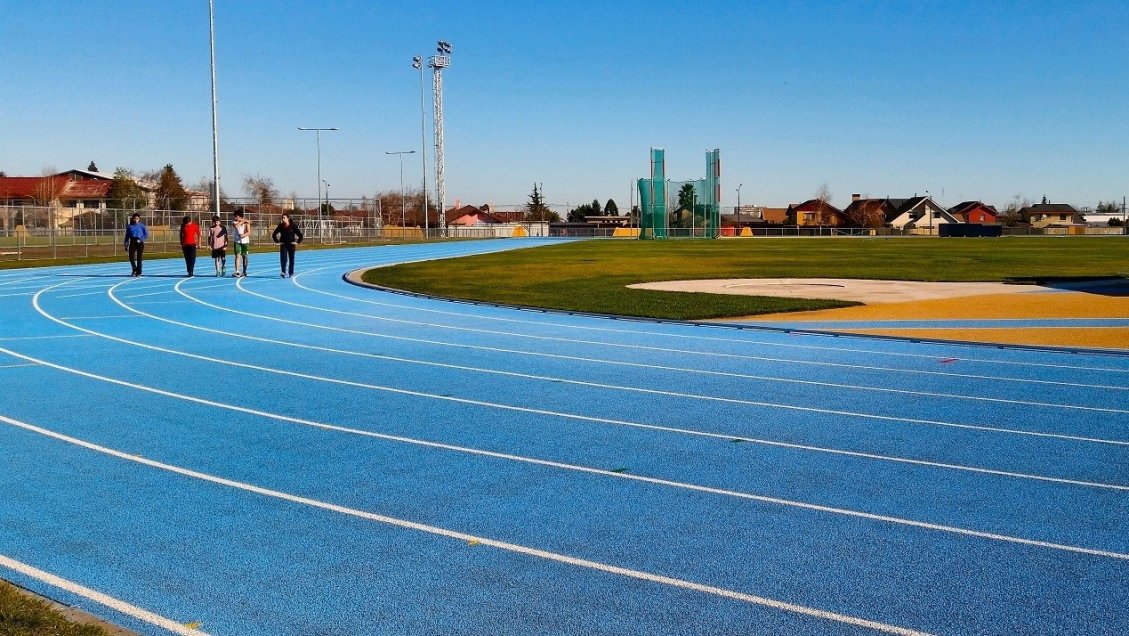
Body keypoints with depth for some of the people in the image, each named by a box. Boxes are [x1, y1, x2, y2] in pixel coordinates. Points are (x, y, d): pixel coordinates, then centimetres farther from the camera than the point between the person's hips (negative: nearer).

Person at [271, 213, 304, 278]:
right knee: (283, 259, -14)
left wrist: (297, 242, -8)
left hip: (291, 245, -1)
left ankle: (291, 274, 16)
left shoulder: (293, 226, -7)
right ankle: (284, 273, -19)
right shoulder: (280, 226, -1)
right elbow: (274, 235, 10)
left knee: (291, 260, 6)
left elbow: (300, 235, -2)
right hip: (283, 245, 1)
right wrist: (278, 241, 2)